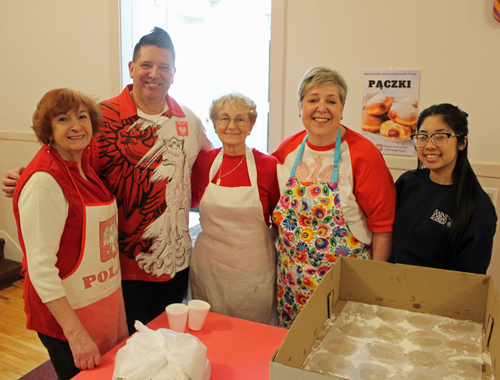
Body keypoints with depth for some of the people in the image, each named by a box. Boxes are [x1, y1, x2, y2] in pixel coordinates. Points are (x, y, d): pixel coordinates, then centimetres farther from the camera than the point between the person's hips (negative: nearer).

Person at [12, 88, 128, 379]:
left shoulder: (85, 165, 3)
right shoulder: (44, 181, -22)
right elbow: (40, 266, -23)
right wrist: (75, 333, -24)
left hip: (106, 298, 8)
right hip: (68, 311, -8)